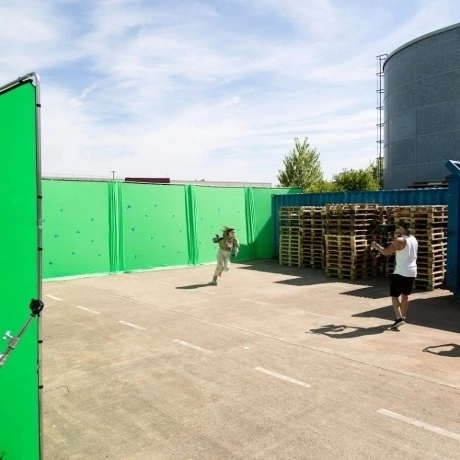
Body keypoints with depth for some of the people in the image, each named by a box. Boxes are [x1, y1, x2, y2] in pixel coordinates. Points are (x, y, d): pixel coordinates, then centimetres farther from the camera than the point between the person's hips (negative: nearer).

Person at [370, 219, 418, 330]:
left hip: (401, 272, -8)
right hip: (412, 272, 8)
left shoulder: (400, 240, -16)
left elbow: (386, 252, -17)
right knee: (405, 295, 17)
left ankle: (399, 318, -13)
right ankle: (403, 317, 25)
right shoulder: (414, 240, 10)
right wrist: (395, 250, 29)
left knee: (394, 295, -2)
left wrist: (376, 246, -3)